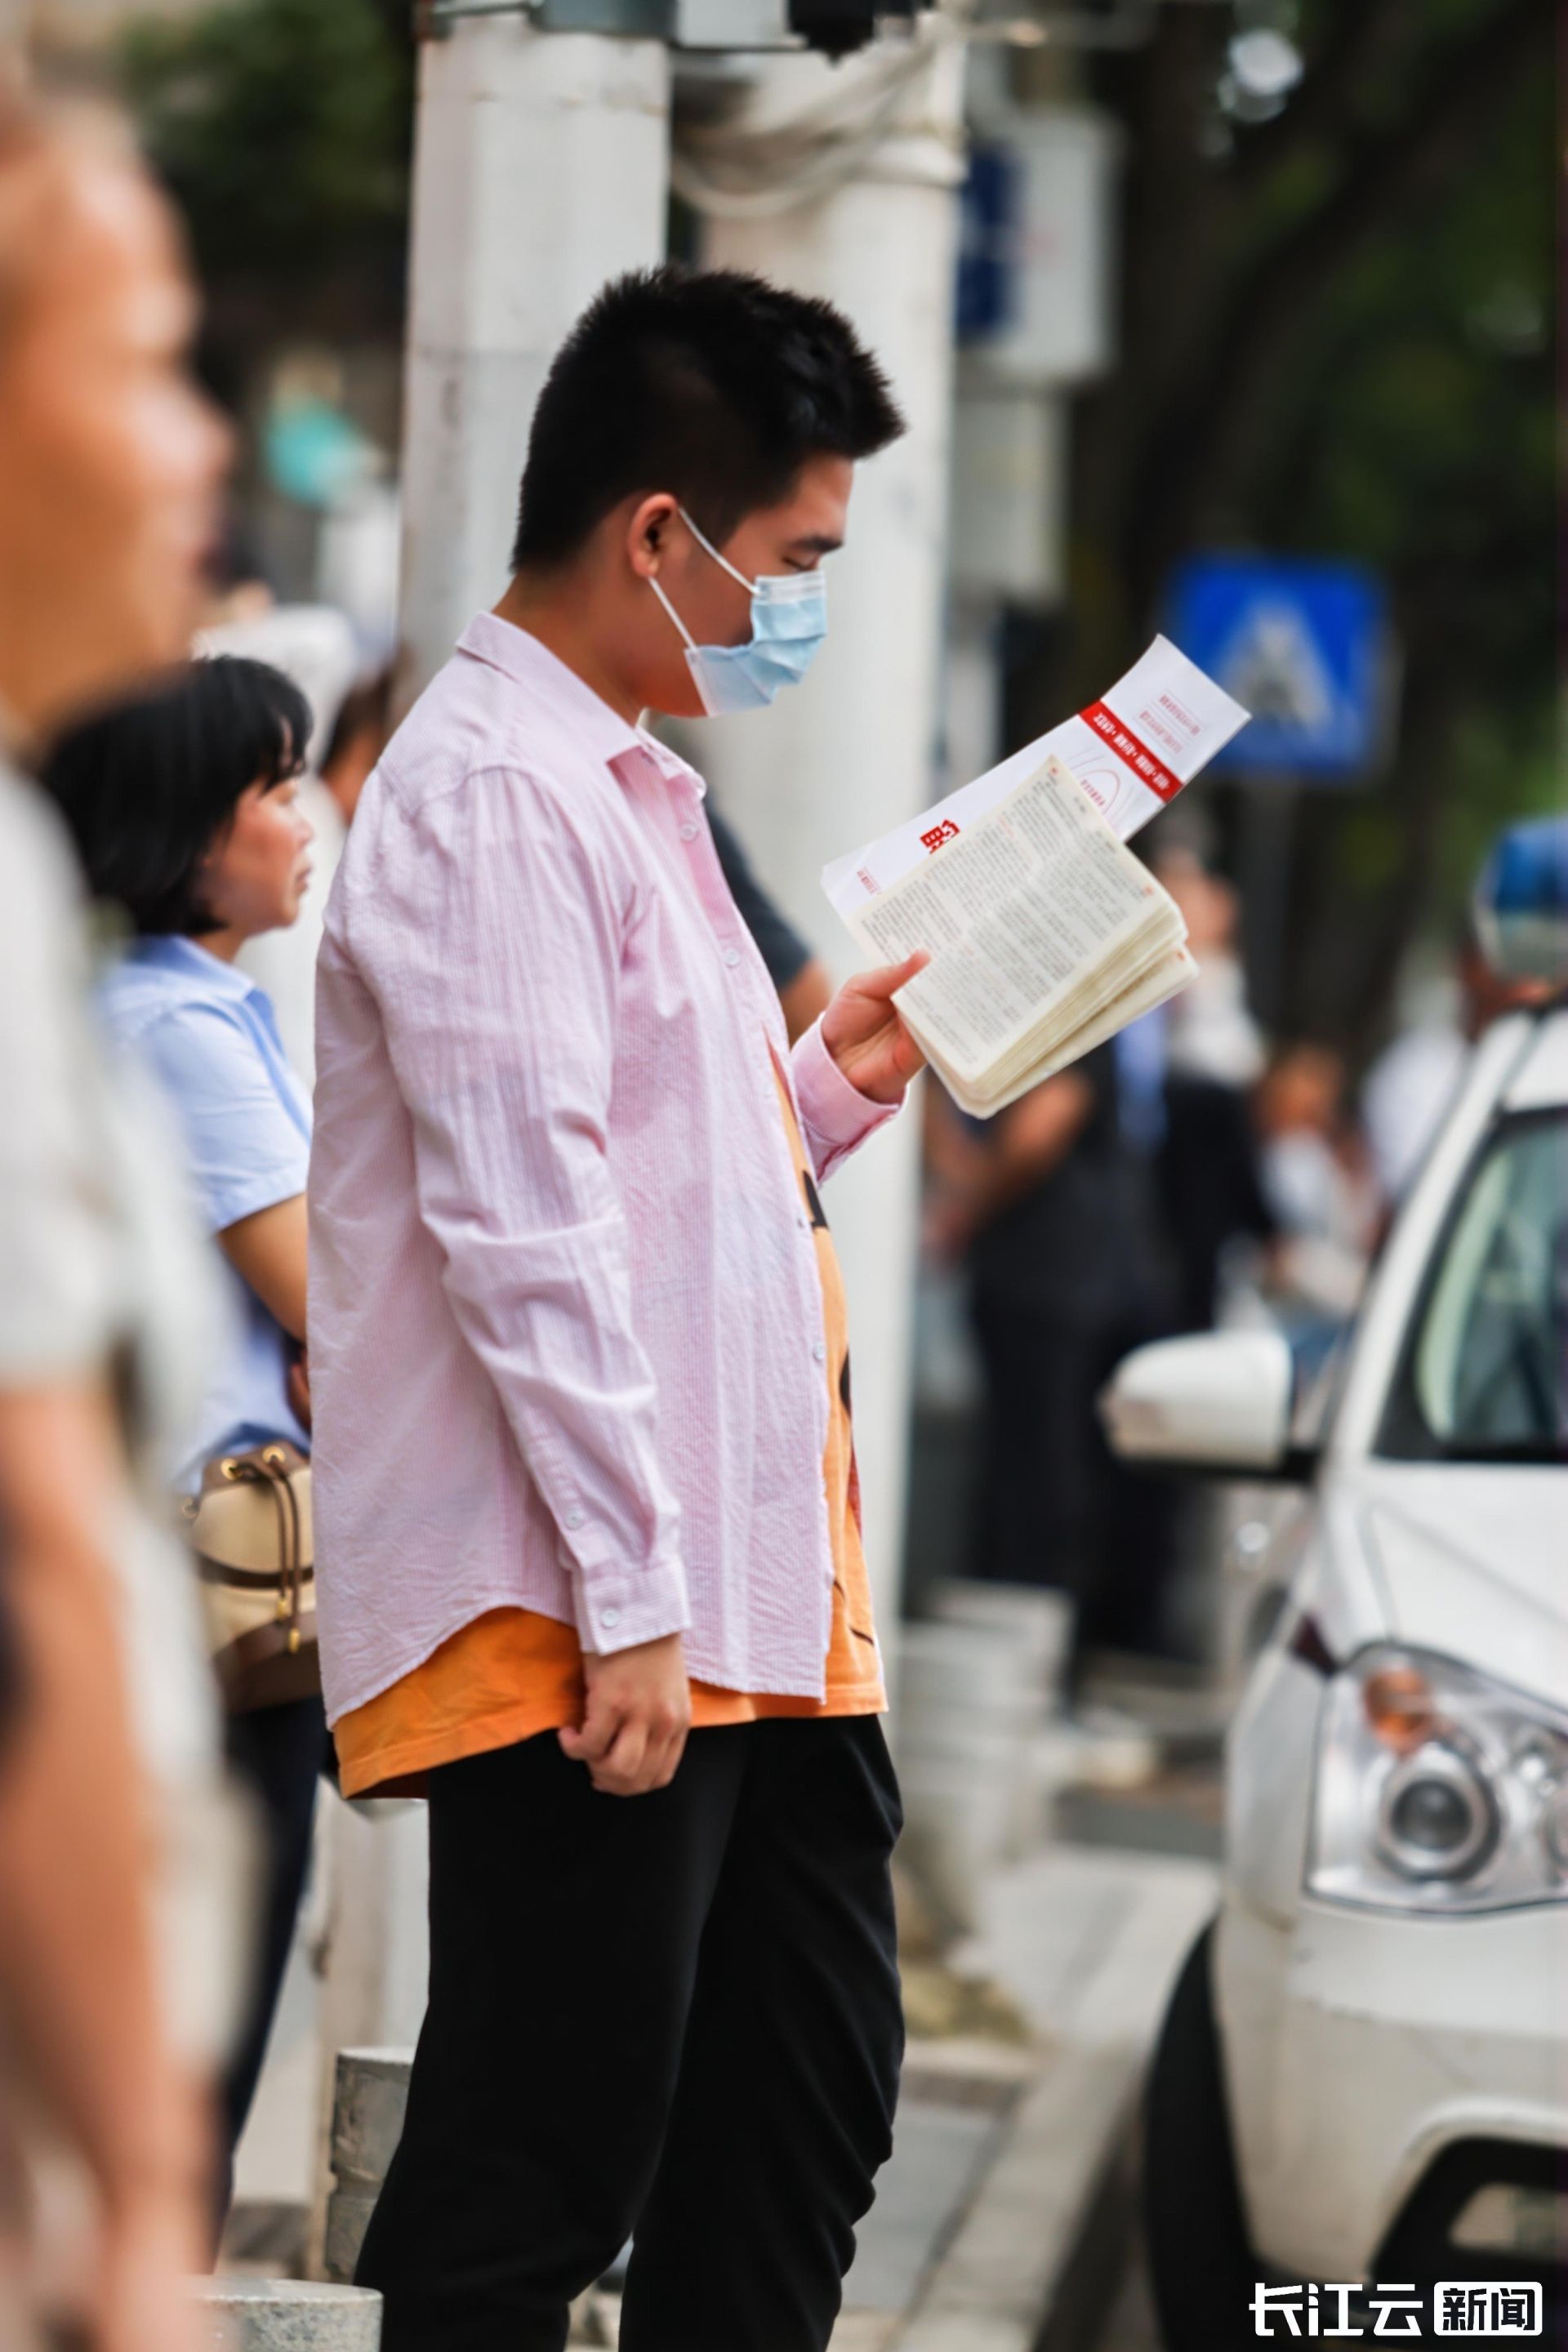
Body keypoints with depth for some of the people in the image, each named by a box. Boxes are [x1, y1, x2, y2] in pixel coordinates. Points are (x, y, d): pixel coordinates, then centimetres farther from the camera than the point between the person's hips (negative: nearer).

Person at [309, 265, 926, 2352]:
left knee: (805, 2128, 13)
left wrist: (832, 1085, 12)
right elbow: (522, 1223, -19)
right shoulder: (490, 792, -12)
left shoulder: (628, 789, 21)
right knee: (534, 2184, -7)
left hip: (747, 1604, 11)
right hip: (576, 1629, -11)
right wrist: (628, 1595, -22)